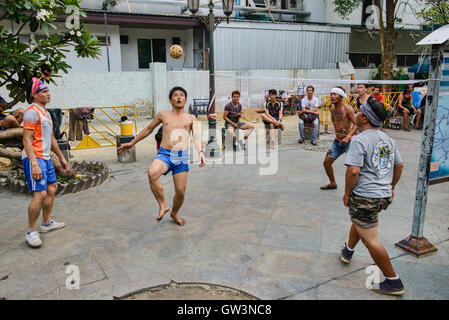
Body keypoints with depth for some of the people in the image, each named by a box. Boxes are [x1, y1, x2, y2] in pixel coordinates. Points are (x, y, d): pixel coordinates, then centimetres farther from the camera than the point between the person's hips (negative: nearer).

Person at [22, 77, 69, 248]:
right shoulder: (32, 112, -11)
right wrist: (34, 164, -25)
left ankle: (47, 223, 30)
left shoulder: (45, 112, 18)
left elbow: (51, 138, 26)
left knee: (52, 188, 16)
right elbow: (27, 140, -18)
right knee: (40, 194, -14)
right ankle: (31, 232, -2)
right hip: (34, 158, -10)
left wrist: (61, 157, 27)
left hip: (46, 158, 10)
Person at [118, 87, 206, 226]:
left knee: (180, 192, 0)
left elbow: (196, 136, -1)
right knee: (152, 173, -33)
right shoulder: (163, 115, 15)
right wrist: (131, 143, 30)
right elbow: (148, 129, 27)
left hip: (182, 157, 0)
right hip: (164, 154, 0)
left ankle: (174, 213, 33)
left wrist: (200, 152, -22)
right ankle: (163, 205, -12)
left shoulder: (191, 118, 12)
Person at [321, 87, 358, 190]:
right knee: (326, 163, 9)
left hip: (349, 141, -7)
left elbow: (356, 124, -19)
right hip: (337, 141, 7)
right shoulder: (332, 109, 6)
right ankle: (332, 183, 30)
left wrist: (348, 137, -30)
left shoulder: (347, 109, -14)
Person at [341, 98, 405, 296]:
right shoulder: (387, 139, 8)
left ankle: (393, 282, 11)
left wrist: (347, 193, -12)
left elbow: (353, 170, -24)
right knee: (358, 220, 30)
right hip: (385, 196, 9)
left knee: (371, 241, 1)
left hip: (365, 197, -9)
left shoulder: (359, 140, -17)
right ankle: (348, 252, 50)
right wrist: (391, 187, 26)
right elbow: (399, 165, 16)